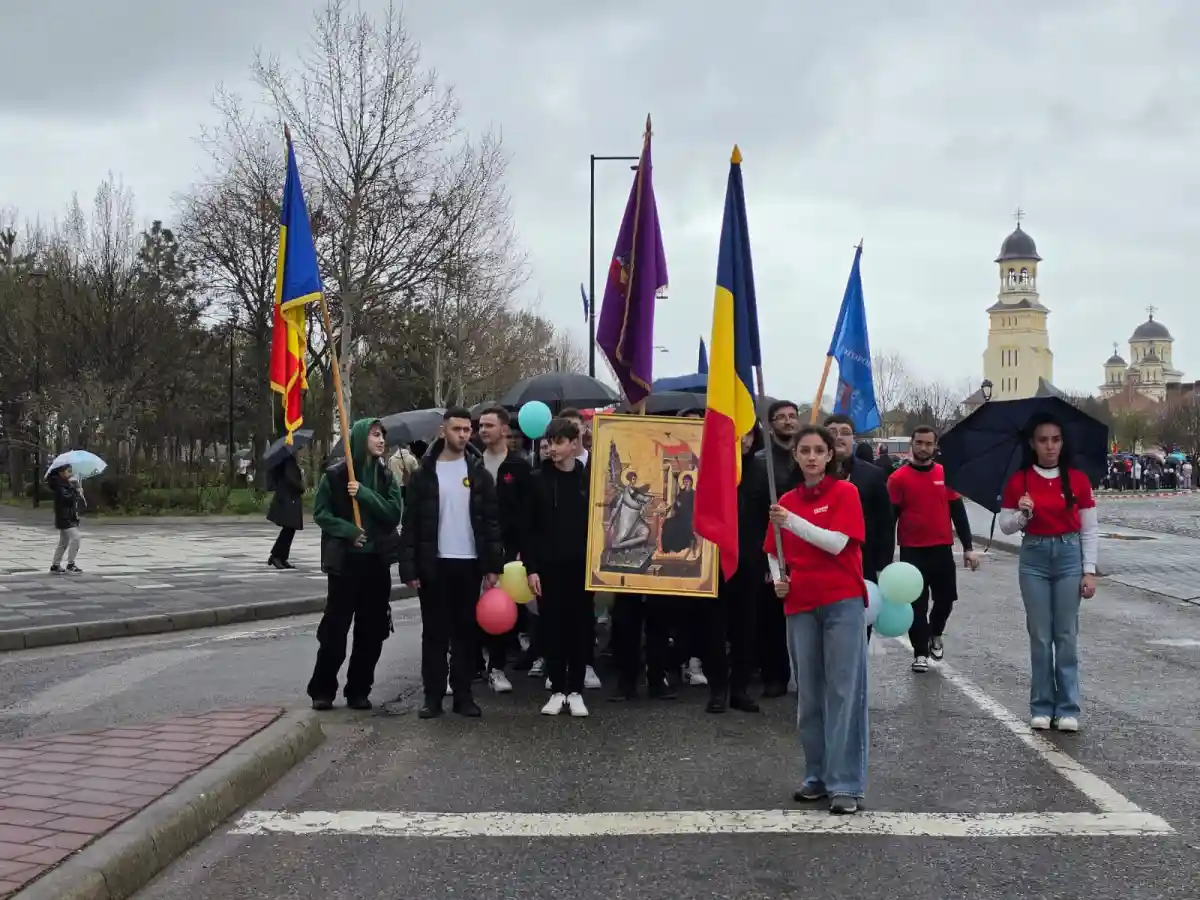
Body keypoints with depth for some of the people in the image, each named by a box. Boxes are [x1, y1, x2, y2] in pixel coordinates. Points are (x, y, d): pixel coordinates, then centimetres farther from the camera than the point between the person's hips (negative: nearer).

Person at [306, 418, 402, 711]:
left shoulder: (386, 477, 7)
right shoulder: (336, 474, -3)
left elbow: (394, 513, -4)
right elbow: (320, 512, -3)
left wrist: (364, 494, -16)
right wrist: (348, 530, -16)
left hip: (377, 560, 4)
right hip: (345, 559, -4)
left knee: (372, 630, 5)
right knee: (335, 627, -2)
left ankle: (358, 690, 15)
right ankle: (322, 690, 9)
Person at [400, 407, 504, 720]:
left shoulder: (478, 473, 4)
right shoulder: (424, 474, 0)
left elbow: (492, 522, 3)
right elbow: (410, 524, -2)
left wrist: (493, 565, -3)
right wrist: (409, 568, -8)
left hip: (469, 563, 1)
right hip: (433, 564, -1)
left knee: (466, 630, 7)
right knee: (435, 631, 4)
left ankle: (463, 694, 13)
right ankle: (433, 695, 10)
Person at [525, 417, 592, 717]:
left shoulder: (590, 479, 3)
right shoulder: (538, 480, 1)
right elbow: (528, 527, -1)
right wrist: (530, 567, -7)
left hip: (582, 567, 1)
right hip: (548, 567, -1)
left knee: (580, 628, 5)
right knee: (552, 629, 3)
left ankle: (575, 690, 14)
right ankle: (557, 689, 13)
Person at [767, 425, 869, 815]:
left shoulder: (845, 492, -2)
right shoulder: (786, 501, 11)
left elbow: (837, 543, -14)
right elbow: (774, 552, 20)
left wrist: (793, 522, -21)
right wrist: (778, 578, 1)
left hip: (842, 602, -4)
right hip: (800, 605, 5)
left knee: (843, 691, -5)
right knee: (809, 693, 8)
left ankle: (846, 784, -3)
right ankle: (816, 776, 17)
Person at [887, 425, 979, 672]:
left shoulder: (946, 474, 3)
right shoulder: (899, 478, -5)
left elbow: (958, 512, 7)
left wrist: (968, 547, 2)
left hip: (942, 549, 3)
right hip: (912, 551, -2)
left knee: (945, 599, 10)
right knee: (917, 604, 2)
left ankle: (936, 633, 38)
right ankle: (920, 652, 14)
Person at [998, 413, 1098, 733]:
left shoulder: (1078, 479, -1)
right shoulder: (1018, 481, -1)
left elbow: (1090, 530, 1)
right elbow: (1004, 526, 3)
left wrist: (1089, 571, -4)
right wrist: (1022, 514, -18)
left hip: (1069, 556, 0)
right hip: (1034, 558, 0)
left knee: (1067, 636, 2)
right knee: (1040, 636, 4)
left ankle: (1067, 709, 9)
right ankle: (1042, 708, 12)